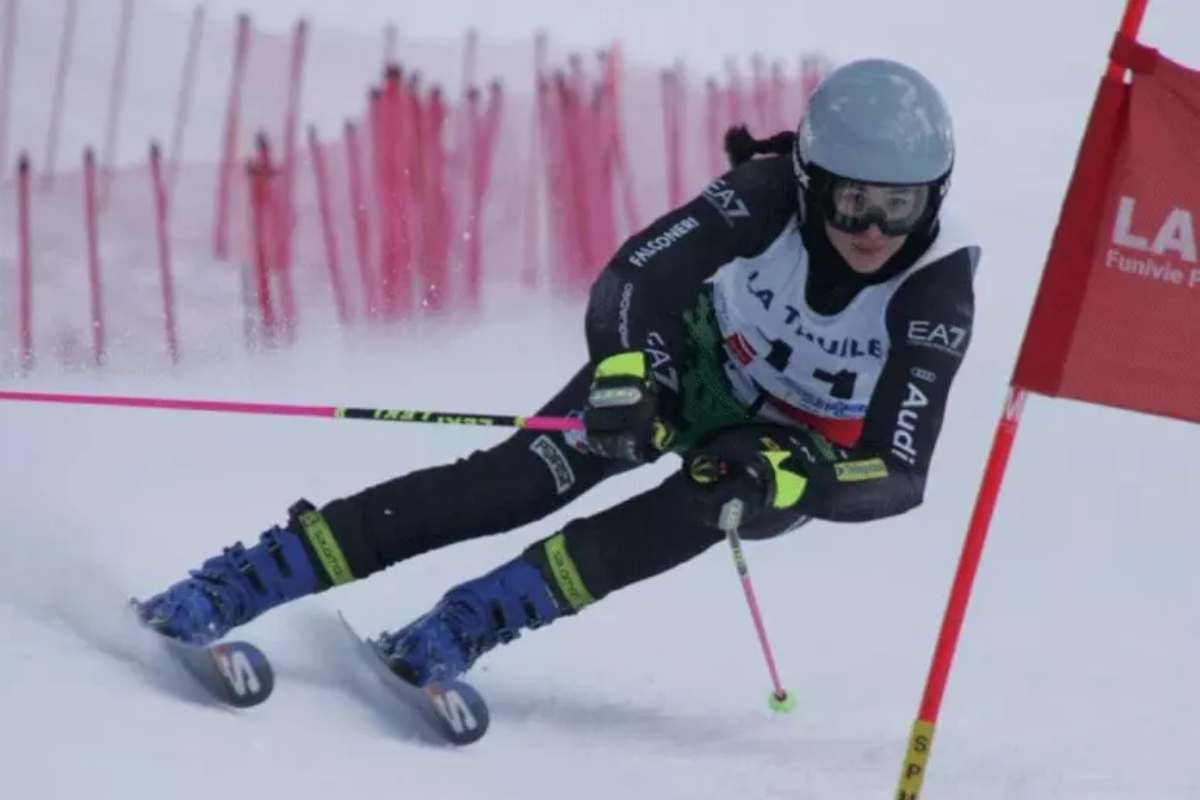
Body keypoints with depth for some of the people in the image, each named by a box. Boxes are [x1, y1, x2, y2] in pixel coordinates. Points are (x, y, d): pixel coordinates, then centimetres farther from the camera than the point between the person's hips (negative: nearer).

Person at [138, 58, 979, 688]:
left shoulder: (938, 291, -31)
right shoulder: (768, 197, -29)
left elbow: (899, 474, -33)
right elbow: (628, 282, -32)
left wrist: (786, 476, -51)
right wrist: (624, 376, -53)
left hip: (806, 450, 0)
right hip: (700, 367, 0)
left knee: (699, 507, -34)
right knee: (524, 478, -22)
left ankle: (463, 628, -34)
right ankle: (244, 580, -26)